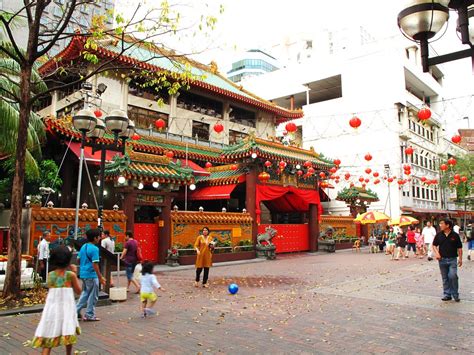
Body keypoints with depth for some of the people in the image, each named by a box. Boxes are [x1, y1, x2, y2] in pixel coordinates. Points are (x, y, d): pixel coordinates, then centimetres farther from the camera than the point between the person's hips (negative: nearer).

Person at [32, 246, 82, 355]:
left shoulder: (50, 275, 0)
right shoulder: (71, 275, -8)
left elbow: (51, 288, 15)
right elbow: (78, 291, 2)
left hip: (52, 308, 2)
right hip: (66, 308, -2)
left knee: (48, 338, 4)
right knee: (68, 333, 17)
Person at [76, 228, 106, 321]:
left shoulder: (83, 247, 8)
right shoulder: (94, 249, -18)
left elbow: (78, 260, 15)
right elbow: (95, 264, -22)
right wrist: (100, 277, -18)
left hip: (83, 274, 8)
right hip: (91, 275, -8)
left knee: (85, 293, 22)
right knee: (93, 296, 4)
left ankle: (76, 311, 21)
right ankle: (90, 315, 12)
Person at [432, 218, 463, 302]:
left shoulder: (455, 235, -3)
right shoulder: (439, 235, 3)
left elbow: (459, 248, 2)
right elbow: (434, 245, 10)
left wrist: (460, 258, -1)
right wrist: (436, 253, -6)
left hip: (452, 259, -3)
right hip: (442, 259, 3)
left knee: (453, 276, -12)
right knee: (445, 278, 9)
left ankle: (455, 294, 6)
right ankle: (447, 294, 19)